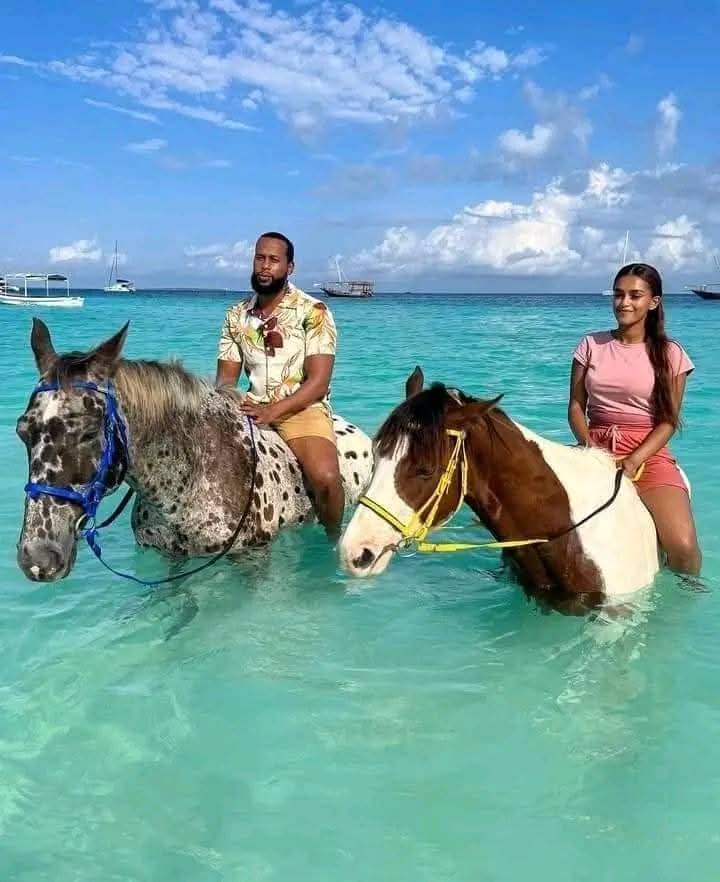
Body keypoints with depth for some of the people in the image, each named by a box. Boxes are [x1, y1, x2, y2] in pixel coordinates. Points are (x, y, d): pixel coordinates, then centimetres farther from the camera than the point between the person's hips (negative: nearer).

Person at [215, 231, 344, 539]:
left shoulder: (313, 312, -6)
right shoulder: (236, 315, 8)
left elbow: (318, 382, -12)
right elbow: (226, 377, 10)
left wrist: (272, 411, -23)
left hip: (302, 407, -4)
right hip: (252, 408, 5)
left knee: (324, 477, -30)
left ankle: (333, 538, 0)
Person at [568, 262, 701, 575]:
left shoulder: (670, 353, 2)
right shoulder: (591, 345, 8)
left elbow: (668, 421, -2)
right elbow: (576, 406, 6)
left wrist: (634, 461, -16)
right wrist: (590, 447, -12)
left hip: (648, 453, -2)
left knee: (684, 547, -23)